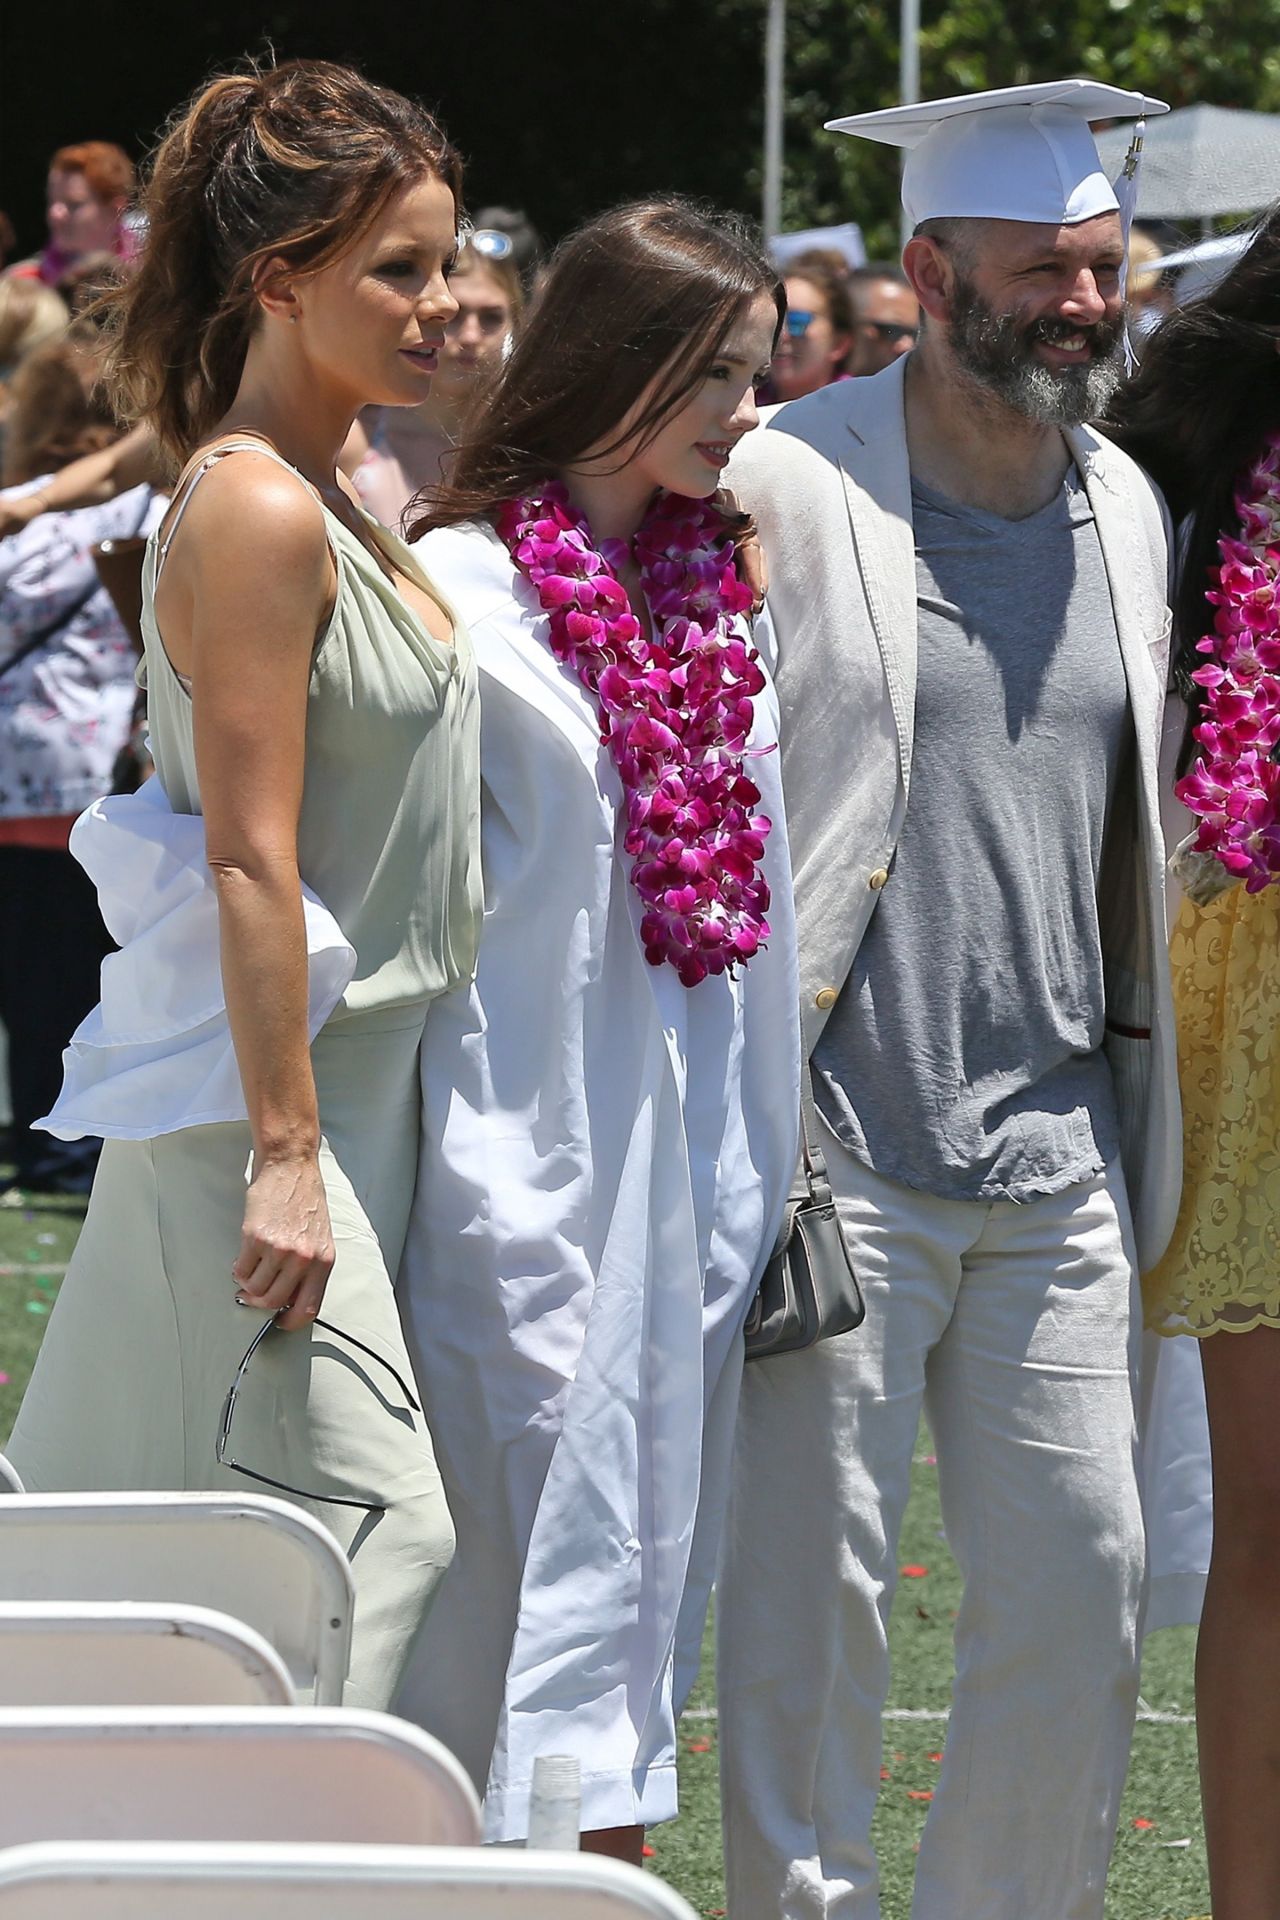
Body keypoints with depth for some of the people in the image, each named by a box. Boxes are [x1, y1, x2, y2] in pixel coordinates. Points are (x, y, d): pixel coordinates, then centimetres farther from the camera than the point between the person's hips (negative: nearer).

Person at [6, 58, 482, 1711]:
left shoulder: (329, 503, 13)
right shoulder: (254, 515, -17)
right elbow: (250, 861, -20)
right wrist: (285, 1153, -21)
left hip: (345, 1078, 9)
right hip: (266, 1094, -9)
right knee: (366, 1524, -10)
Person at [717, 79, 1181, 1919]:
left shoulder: (1123, 507, 12)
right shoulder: (786, 487, -7)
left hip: (1057, 1148, 5)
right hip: (841, 1145, -5)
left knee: (1082, 1580, 5)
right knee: (815, 1587, -2)